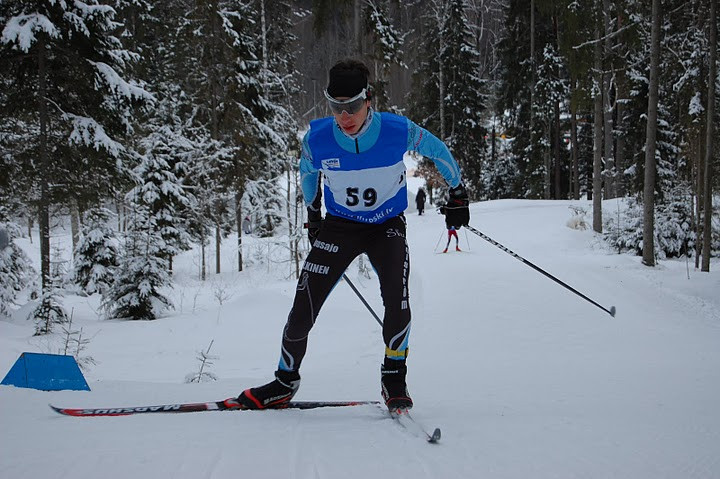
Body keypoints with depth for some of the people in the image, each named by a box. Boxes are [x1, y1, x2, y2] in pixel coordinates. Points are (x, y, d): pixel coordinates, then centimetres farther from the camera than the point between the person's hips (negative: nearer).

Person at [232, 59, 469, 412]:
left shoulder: (398, 131, -23)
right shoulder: (317, 138, -18)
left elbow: (438, 151, -1)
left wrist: (458, 192, 8)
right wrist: (312, 211, 17)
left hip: (387, 226, -1)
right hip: (338, 226, 1)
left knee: (396, 297, -27)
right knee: (303, 310, -7)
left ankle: (394, 377, -7)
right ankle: (285, 382, 16)